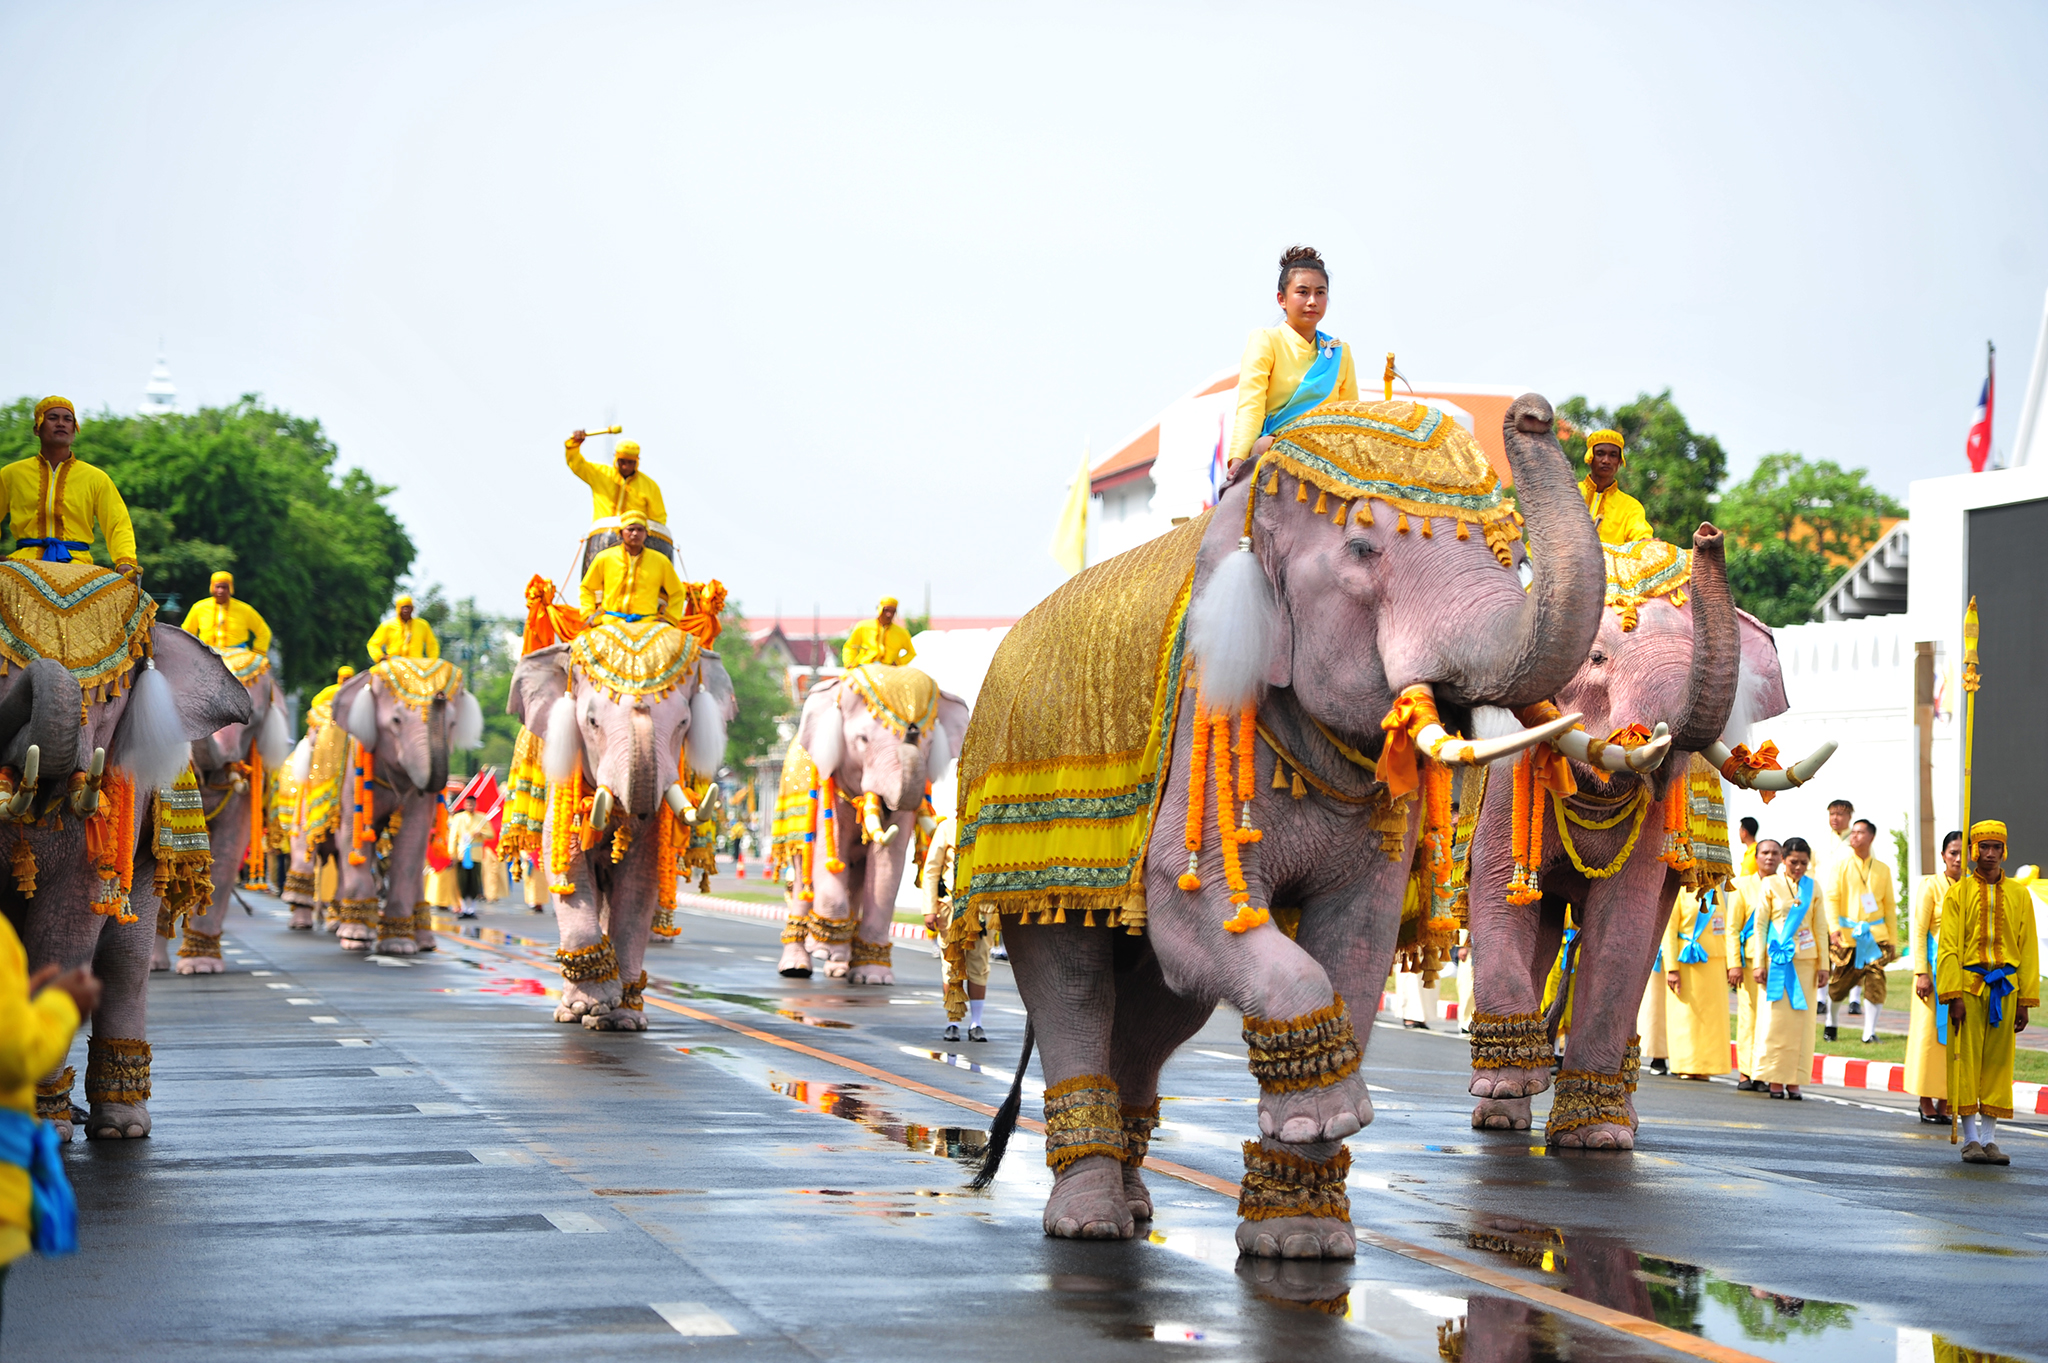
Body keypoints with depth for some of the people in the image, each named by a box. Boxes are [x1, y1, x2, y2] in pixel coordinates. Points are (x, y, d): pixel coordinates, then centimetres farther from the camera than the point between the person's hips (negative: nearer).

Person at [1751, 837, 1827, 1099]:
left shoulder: (1813, 888, 10)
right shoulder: (1771, 885, 2)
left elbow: (1819, 928, 12)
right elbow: (1760, 924, 1)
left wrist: (1823, 964, 7)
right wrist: (1759, 962, -5)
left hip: (1805, 960, 3)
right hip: (1778, 959, -3)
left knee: (1801, 1019, 0)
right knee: (1776, 1018, -5)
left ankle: (1794, 1081, 4)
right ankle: (1775, 1080, -1)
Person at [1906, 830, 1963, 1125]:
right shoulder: (1931, 886, -2)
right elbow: (1918, 931, -5)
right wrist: (1921, 972, -13)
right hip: (1936, 968, -4)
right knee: (1930, 1032, -4)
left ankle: (1945, 1103, 6)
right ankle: (1926, 1104, 2)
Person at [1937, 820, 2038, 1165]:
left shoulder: (2019, 895, 9)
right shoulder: (1958, 893, 3)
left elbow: (2029, 950, 8)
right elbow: (1947, 947, -2)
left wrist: (2025, 1001, 3)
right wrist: (1953, 996, -11)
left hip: (2005, 989, 2)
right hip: (1968, 985, -2)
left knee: (1998, 1062, 4)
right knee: (1966, 1060, -3)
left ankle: (1989, 1138, 10)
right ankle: (1970, 1139, 3)